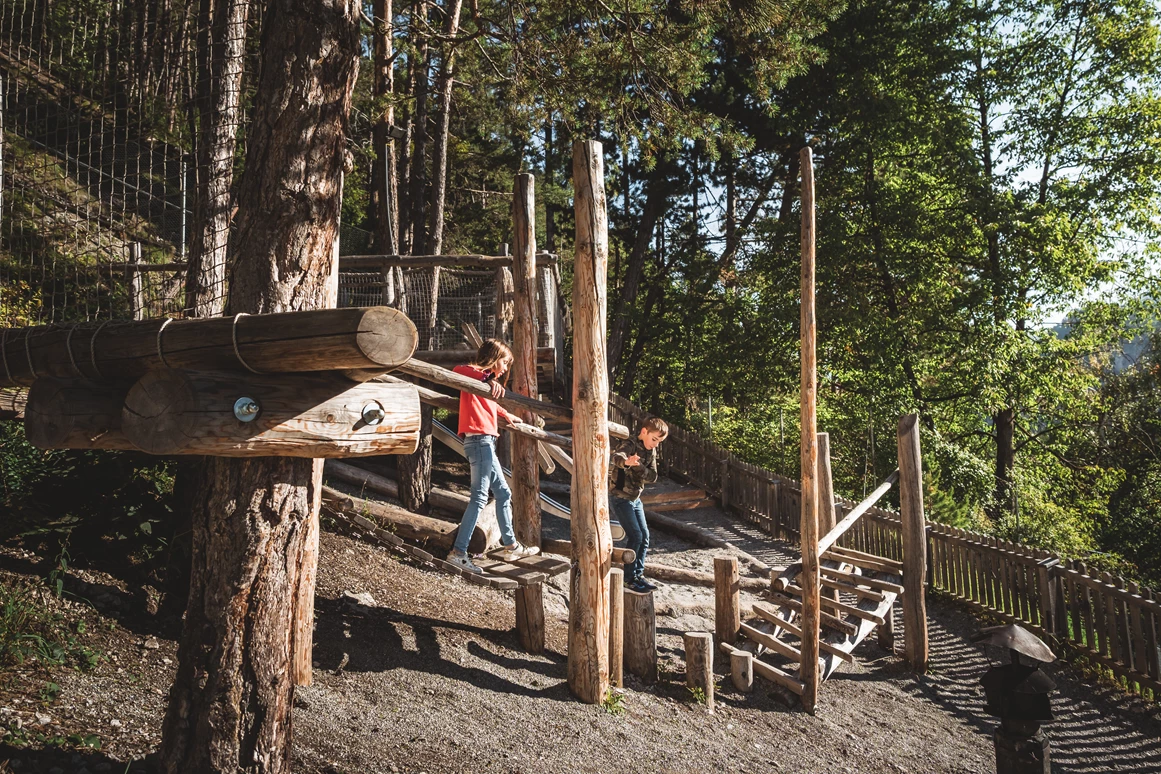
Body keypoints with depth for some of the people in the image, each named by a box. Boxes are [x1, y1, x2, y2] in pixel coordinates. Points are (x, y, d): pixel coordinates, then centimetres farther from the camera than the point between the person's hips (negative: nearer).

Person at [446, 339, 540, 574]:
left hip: (485, 442, 10)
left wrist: (506, 415, 53)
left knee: (503, 493, 16)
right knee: (479, 497, -14)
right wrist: (487, 379, -37)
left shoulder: (483, 383, 24)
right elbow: (458, 370, -27)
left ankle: (510, 546, 26)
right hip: (480, 440, -10)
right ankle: (458, 552, -15)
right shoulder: (475, 372, -3)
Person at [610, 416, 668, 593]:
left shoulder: (651, 452, 5)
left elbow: (652, 477, -2)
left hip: (635, 499, 8)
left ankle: (638, 574, 20)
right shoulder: (629, 445, -19)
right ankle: (629, 579, -1)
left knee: (645, 537, 8)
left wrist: (639, 467, -22)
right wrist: (626, 461, -67)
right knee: (635, 537, -11)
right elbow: (617, 457, -43)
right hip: (620, 498, -8)